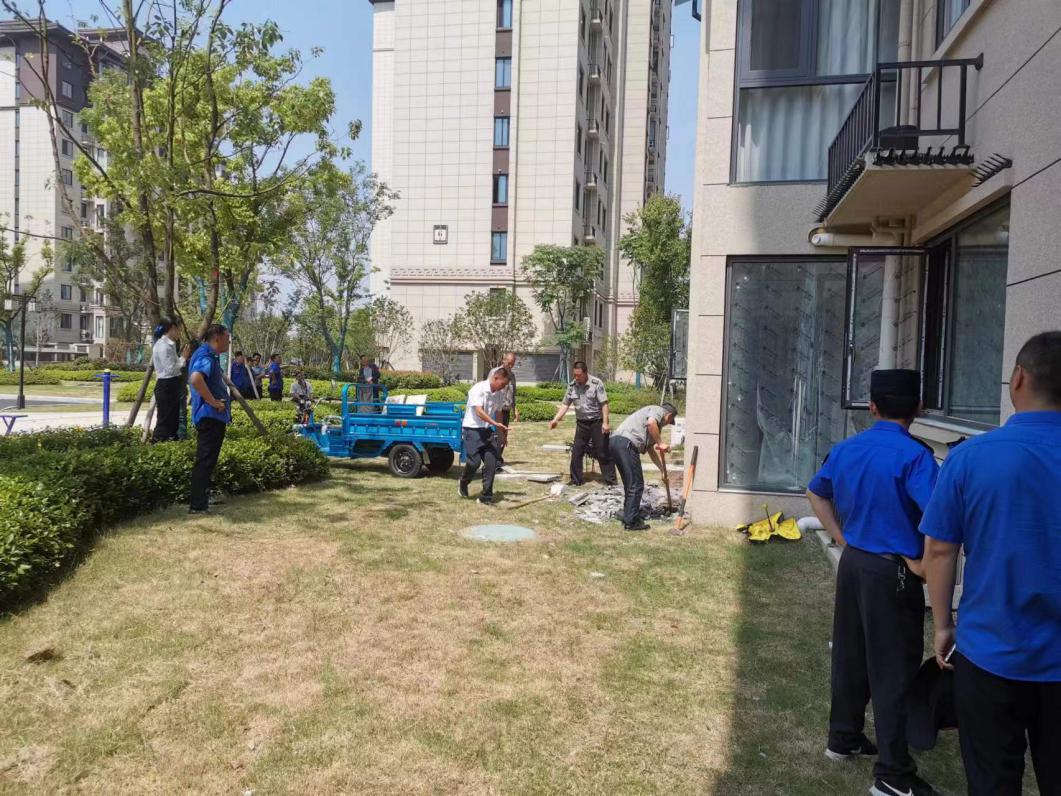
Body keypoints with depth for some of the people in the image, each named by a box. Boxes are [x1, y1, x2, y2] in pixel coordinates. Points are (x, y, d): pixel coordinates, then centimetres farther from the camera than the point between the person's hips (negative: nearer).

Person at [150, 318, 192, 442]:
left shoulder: (168, 344, 12)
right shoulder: (163, 345, -16)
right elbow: (170, 369, -22)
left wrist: (183, 357, 7)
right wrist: (183, 357, -12)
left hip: (172, 386, 10)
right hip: (166, 387, -10)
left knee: (173, 420, 15)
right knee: (165, 421, -5)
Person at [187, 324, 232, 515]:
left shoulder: (209, 355, 16)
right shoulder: (205, 355, -15)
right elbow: (195, 379, -34)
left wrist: (218, 401, 17)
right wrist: (213, 402, -25)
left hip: (213, 417, 11)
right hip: (210, 416, -11)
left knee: (207, 461, 16)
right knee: (205, 461, -7)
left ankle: (201, 501, 25)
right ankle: (197, 505, -3)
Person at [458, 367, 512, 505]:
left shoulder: (498, 393, 6)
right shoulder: (478, 389, -16)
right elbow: (479, 412, -25)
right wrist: (496, 424, -35)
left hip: (487, 430, 6)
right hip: (472, 429, -6)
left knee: (491, 463, -3)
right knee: (474, 461, -10)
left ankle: (486, 497, 6)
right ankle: (463, 483, 22)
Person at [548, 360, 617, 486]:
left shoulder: (596, 383, -13)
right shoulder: (572, 386, 0)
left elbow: (604, 404, -13)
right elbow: (565, 404, 4)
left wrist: (605, 422, -19)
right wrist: (555, 419, -7)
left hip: (597, 422, -4)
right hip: (581, 423, 5)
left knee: (603, 453, -1)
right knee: (576, 452, 5)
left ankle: (611, 481, 8)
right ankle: (575, 481, 16)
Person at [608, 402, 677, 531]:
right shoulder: (658, 410, 8)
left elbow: (651, 450, 41)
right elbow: (651, 422, -17)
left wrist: (663, 470, 44)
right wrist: (660, 443, -7)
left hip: (615, 442, 10)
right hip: (626, 443, -10)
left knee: (630, 484, 20)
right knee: (636, 485, -3)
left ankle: (628, 518, 26)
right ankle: (631, 522, 1)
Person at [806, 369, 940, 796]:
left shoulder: (845, 449, 3)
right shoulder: (913, 455, -18)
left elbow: (816, 494, 17)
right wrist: (922, 562, -15)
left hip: (852, 563, 7)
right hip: (892, 572, -7)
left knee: (850, 655, 19)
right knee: (894, 669, 3)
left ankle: (843, 738, 34)